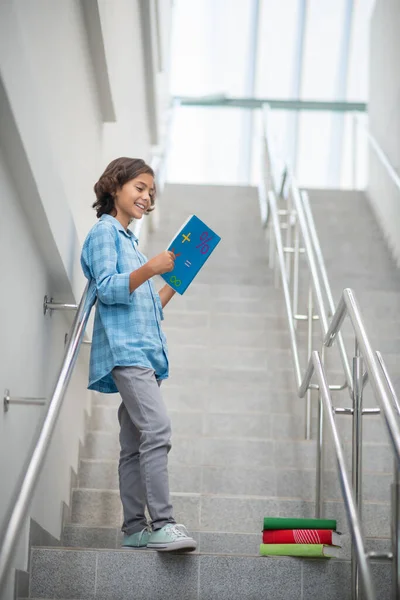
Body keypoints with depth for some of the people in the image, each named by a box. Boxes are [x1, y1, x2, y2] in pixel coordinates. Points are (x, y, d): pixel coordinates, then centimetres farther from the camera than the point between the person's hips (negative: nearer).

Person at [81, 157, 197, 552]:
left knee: (135, 444, 6)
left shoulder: (128, 240, 27)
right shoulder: (104, 231, 1)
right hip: (123, 348, -9)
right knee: (157, 428, -23)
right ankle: (162, 524, -27)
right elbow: (107, 288, -14)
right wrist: (150, 268, -25)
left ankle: (135, 529, 7)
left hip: (143, 350, 9)